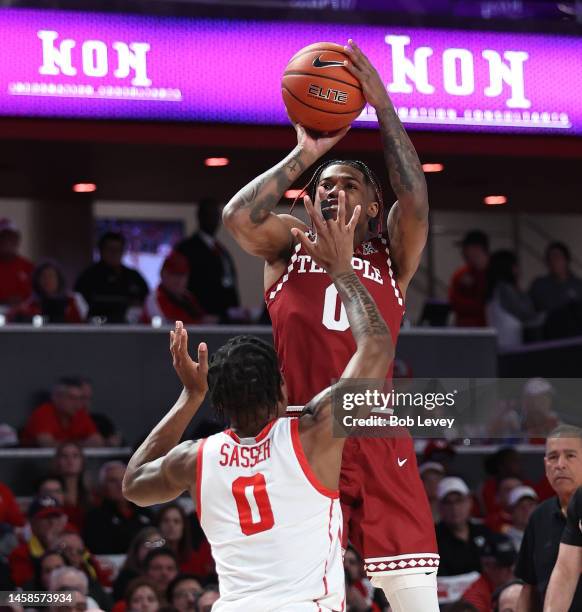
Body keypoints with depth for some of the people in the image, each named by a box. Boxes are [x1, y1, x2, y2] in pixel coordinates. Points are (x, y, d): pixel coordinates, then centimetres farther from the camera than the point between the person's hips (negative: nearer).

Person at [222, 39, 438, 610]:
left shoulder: (392, 256, 14)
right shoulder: (289, 246, 14)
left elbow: (415, 202, -6)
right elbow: (236, 216, -6)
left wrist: (382, 105, -9)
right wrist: (304, 155, -5)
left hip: (377, 443, 0)